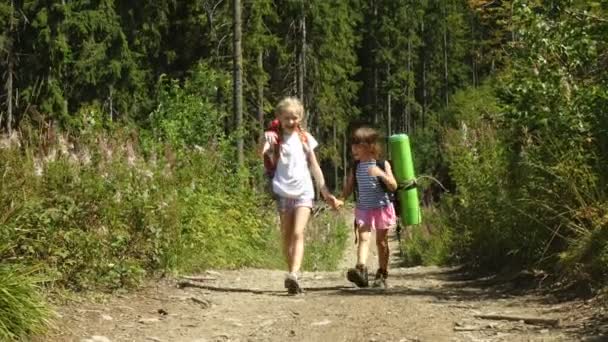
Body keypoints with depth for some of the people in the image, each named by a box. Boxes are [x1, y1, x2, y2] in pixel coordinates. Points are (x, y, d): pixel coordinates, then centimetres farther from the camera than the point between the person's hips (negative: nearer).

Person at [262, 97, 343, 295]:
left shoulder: (305, 138, 9)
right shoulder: (274, 138, 4)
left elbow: (315, 167, 13)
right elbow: (270, 166, -8)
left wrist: (326, 193, 11)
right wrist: (268, 149, -25)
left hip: (303, 191, 0)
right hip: (283, 192, 0)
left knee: (298, 233, -15)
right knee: (286, 236, 4)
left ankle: (293, 274, -28)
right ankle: (292, 276, 12)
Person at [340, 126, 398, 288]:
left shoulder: (382, 164, -6)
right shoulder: (355, 167, 4)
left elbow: (393, 186, -13)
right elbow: (348, 189, 10)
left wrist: (381, 174, -28)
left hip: (381, 207, -2)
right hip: (363, 208, 2)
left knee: (381, 241, 7)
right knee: (363, 238, -15)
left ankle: (382, 275, 18)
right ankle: (361, 269, -32)